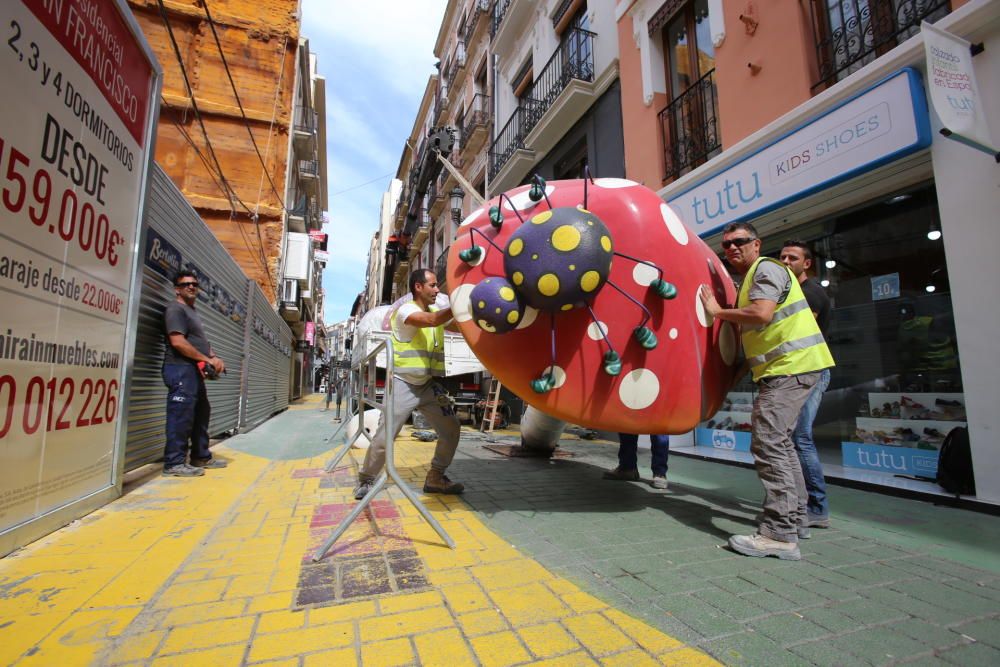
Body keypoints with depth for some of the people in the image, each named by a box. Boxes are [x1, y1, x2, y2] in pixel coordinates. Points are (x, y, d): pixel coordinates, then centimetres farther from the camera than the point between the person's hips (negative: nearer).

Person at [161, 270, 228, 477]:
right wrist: (208, 359, -15)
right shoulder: (176, 308, -7)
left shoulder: (192, 311, 23)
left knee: (201, 414, 14)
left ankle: (201, 457, 22)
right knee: (181, 416, -8)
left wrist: (214, 358, 5)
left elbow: (200, 342, 24)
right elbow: (178, 342, -19)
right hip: (181, 370, -10)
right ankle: (174, 463, -2)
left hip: (194, 370, 10)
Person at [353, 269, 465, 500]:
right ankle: (366, 480, 19)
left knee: (451, 429, 3)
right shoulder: (405, 310, -13)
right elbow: (431, 320, -30)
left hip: (428, 385, 7)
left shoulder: (437, 312, 11)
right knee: (383, 437, -4)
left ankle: (435, 477, 17)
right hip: (403, 384, -6)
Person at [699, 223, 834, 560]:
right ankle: (794, 518, 29)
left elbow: (761, 314, -23)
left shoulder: (766, 268, -8)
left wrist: (717, 311, -13)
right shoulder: (752, 277, 22)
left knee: (768, 443, -15)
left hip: (790, 366, -11)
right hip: (786, 368, 11)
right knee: (780, 442, 17)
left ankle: (780, 535, -11)